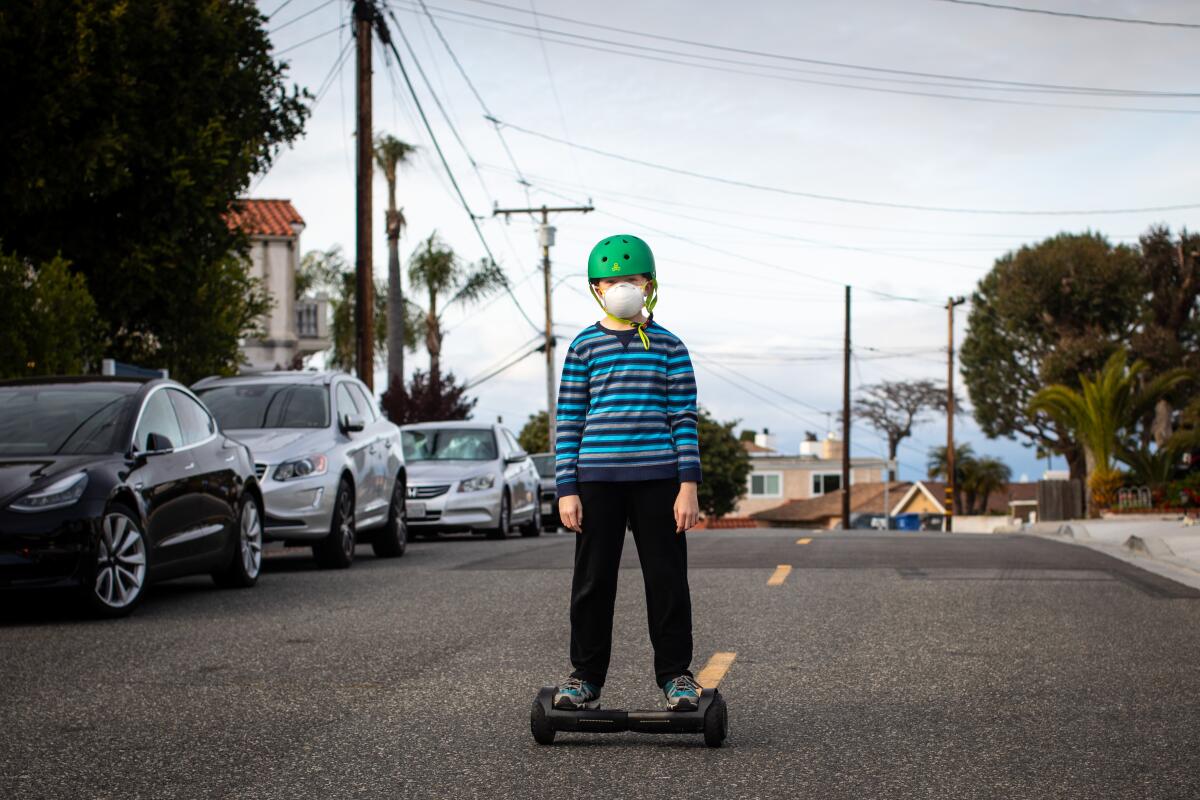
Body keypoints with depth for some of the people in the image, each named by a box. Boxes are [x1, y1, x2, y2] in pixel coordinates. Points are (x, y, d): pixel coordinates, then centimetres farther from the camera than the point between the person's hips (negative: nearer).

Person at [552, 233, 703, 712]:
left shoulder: (668, 346, 5)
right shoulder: (585, 346, 6)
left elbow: (684, 418, 3)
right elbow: (569, 421, 5)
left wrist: (688, 485, -4)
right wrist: (566, 489, -1)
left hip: (657, 478, 0)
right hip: (597, 478, 0)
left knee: (666, 578, 3)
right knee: (593, 581, 5)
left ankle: (675, 673, 16)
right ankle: (586, 676, 17)